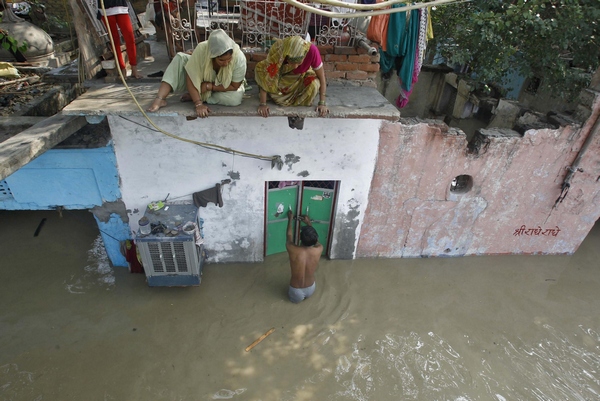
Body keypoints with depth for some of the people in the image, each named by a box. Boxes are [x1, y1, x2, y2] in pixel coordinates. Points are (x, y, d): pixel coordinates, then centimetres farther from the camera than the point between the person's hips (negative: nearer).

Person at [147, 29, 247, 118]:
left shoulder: (239, 57, -34)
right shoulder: (201, 49, -32)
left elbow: (235, 86, -24)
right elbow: (191, 78, -29)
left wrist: (210, 86, -29)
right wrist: (198, 104, -37)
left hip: (223, 88, 0)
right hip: (203, 80, 0)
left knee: (236, 97, -34)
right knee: (180, 58, -22)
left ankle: (194, 96, -16)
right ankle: (160, 99, -28)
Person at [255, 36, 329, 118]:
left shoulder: (312, 50, -36)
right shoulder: (277, 51, -37)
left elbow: (322, 77, -24)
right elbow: (264, 77, -30)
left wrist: (322, 103, -24)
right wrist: (263, 104, -31)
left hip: (301, 77, 0)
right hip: (281, 78, 1)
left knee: (314, 84, -28)